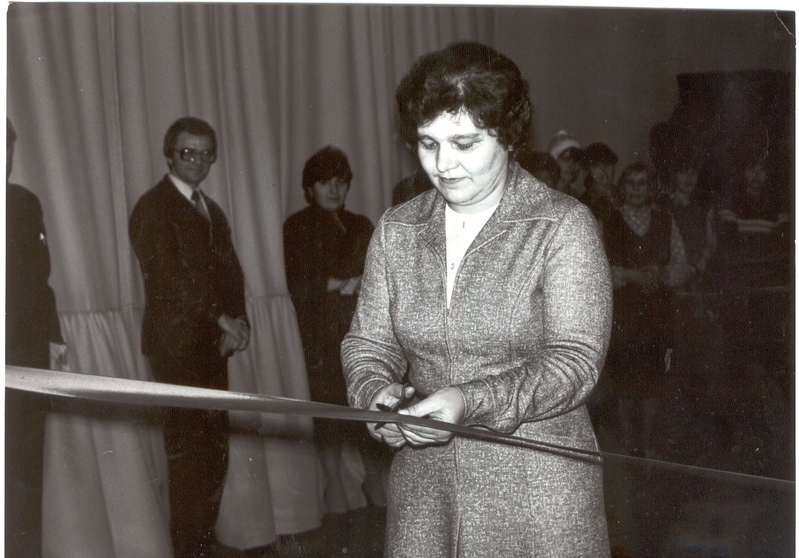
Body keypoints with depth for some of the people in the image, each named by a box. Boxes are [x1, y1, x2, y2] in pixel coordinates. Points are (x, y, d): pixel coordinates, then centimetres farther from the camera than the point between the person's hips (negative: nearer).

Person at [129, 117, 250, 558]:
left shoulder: (211, 209, 19)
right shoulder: (152, 208, -6)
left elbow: (230, 271, 16)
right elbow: (168, 277, -15)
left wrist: (238, 321, -1)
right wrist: (222, 318, -15)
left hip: (212, 344, 8)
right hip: (177, 345, -8)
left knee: (215, 447, 10)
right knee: (187, 451, -5)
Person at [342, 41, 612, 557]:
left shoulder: (563, 226, -8)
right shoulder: (396, 230, 5)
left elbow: (576, 360, -14)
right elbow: (368, 342, 8)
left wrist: (471, 402, -27)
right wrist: (376, 393, -15)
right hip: (424, 482, 3)